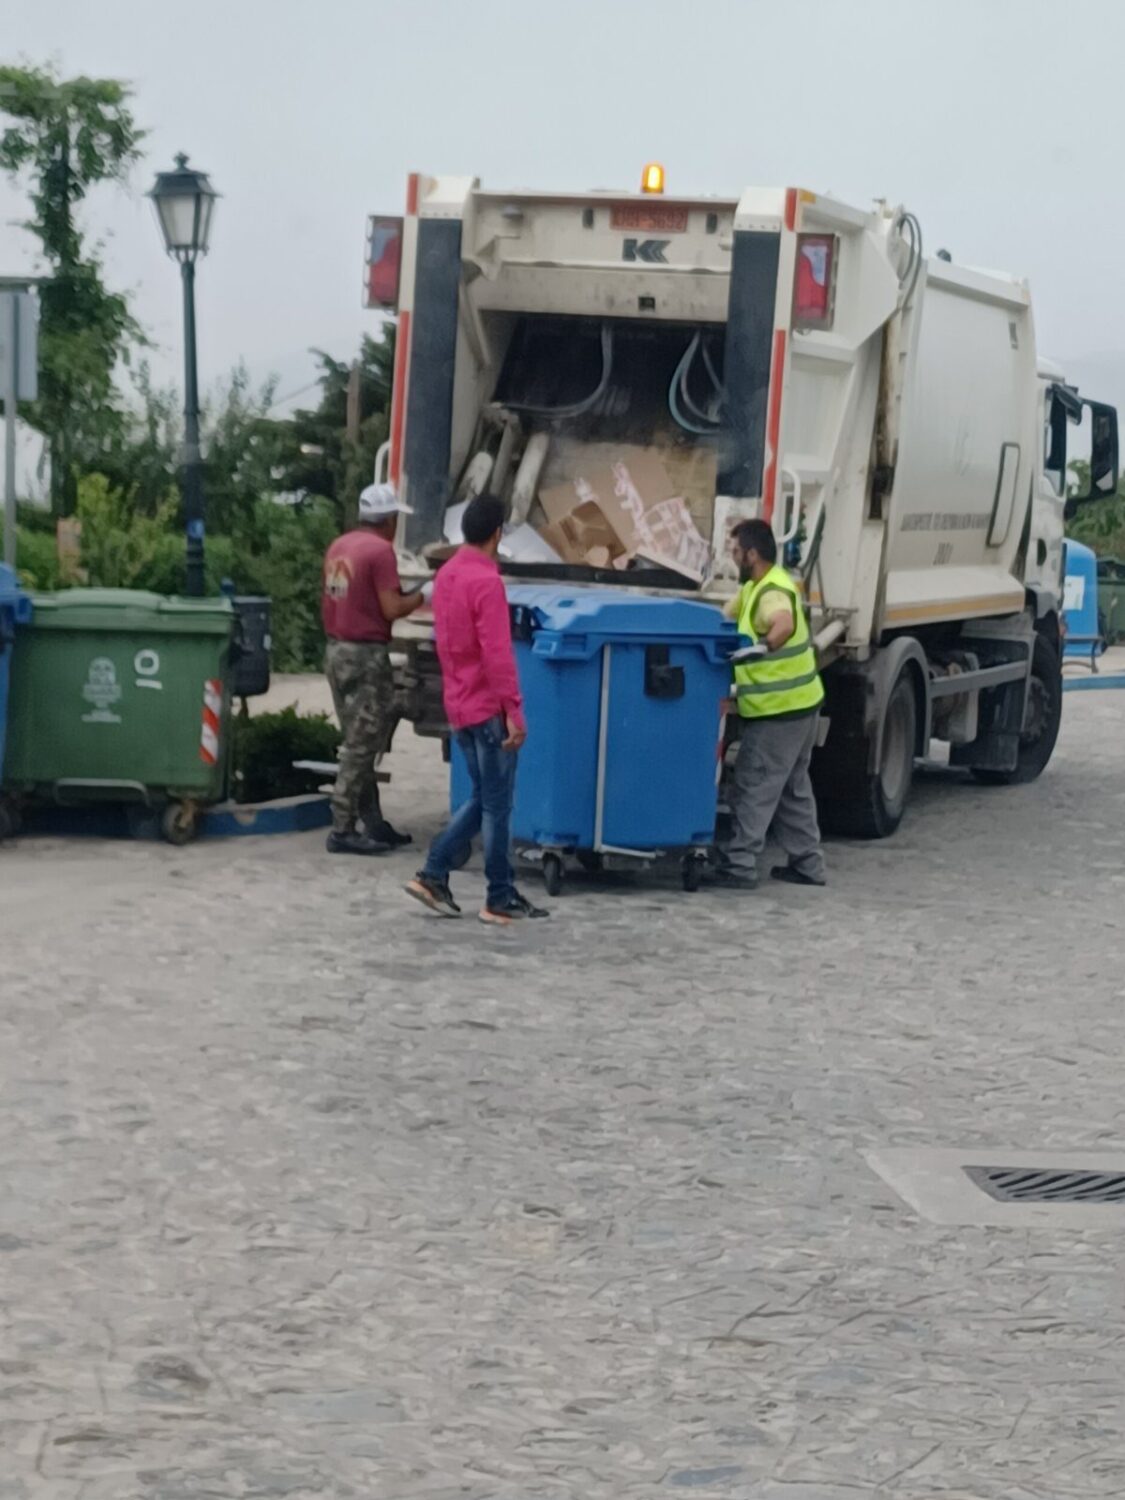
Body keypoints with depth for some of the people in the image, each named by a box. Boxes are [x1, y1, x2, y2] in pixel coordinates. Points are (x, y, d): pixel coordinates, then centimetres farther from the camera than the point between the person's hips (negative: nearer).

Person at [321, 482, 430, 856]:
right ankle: (343, 831, -5)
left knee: (359, 741, 14)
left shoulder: (339, 547, 11)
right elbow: (392, 609, -17)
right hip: (366, 655, -9)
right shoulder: (380, 550, -14)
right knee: (363, 744, -4)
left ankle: (372, 822, 18)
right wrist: (422, 596, -2)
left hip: (336, 651, 9)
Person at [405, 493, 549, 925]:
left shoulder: (446, 576, 9)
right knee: (497, 804, 0)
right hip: (488, 708, -8)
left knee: (482, 799, 17)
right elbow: (497, 654, -22)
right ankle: (500, 899, 5)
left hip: (459, 706, 8)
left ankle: (434, 874, 11)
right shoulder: (486, 581, -18)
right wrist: (514, 712, -21)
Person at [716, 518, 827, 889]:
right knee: (792, 788, 17)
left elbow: (784, 624, -44)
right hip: (798, 704, 10)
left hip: (779, 709, -10)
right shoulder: (756, 587, 11)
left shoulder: (773, 592, -21)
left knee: (754, 788, -5)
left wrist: (763, 646, -54)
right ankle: (807, 863, 22)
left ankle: (739, 864, -3)